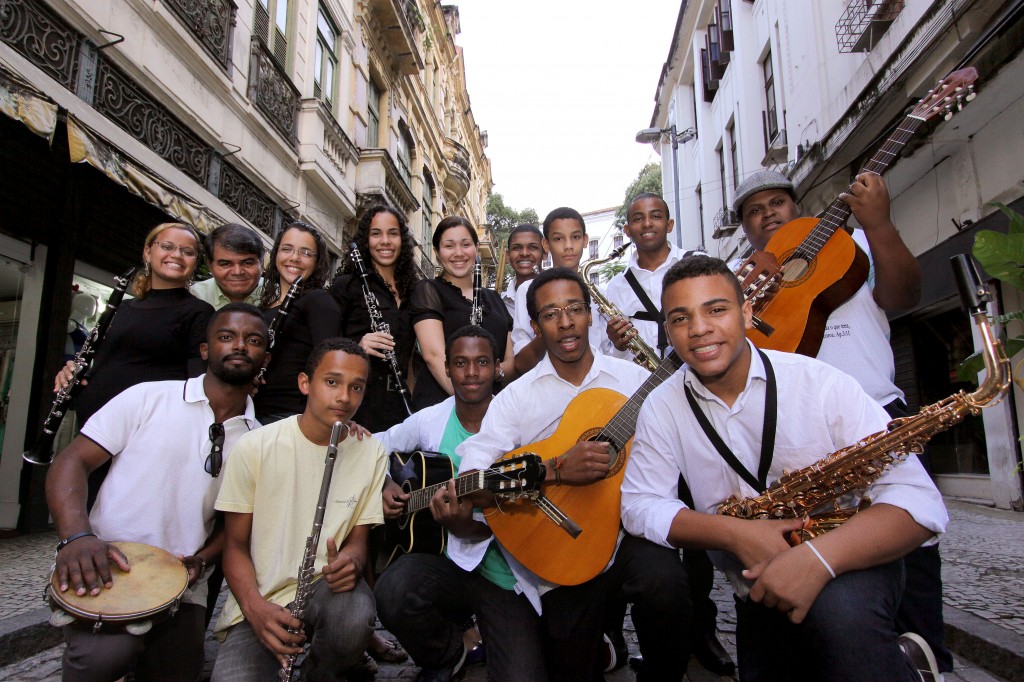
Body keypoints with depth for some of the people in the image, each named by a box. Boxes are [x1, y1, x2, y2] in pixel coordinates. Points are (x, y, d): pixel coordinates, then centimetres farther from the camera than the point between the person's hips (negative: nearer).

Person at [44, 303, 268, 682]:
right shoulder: (149, 398, -1)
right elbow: (72, 461, -3)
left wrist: (203, 559, -7)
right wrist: (76, 535, -19)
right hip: (100, 571, -3)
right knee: (109, 650, -29)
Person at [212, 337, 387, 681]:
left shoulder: (371, 453, -1)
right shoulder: (255, 447, -7)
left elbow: (358, 537, 5)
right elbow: (235, 544, -2)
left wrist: (351, 560, -20)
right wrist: (254, 607, -19)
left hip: (327, 587, 2)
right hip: (258, 601, -2)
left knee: (355, 616, -32)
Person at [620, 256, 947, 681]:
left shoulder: (818, 383, -14)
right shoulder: (662, 407, -5)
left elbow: (919, 501, -18)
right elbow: (639, 505, -8)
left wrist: (819, 557, -35)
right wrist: (735, 532, -23)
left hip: (850, 564, -4)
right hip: (760, 592, 4)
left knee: (838, 610, -33)